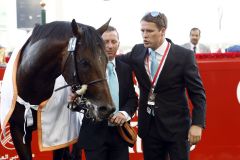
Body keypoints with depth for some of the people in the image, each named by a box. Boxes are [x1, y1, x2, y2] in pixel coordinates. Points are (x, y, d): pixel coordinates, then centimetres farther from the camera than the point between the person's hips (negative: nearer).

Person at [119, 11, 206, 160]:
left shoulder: (184, 56, -10)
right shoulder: (138, 52, 2)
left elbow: (198, 93, -9)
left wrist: (197, 124, -17)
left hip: (176, 126, -4)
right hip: (149, 126, 4)